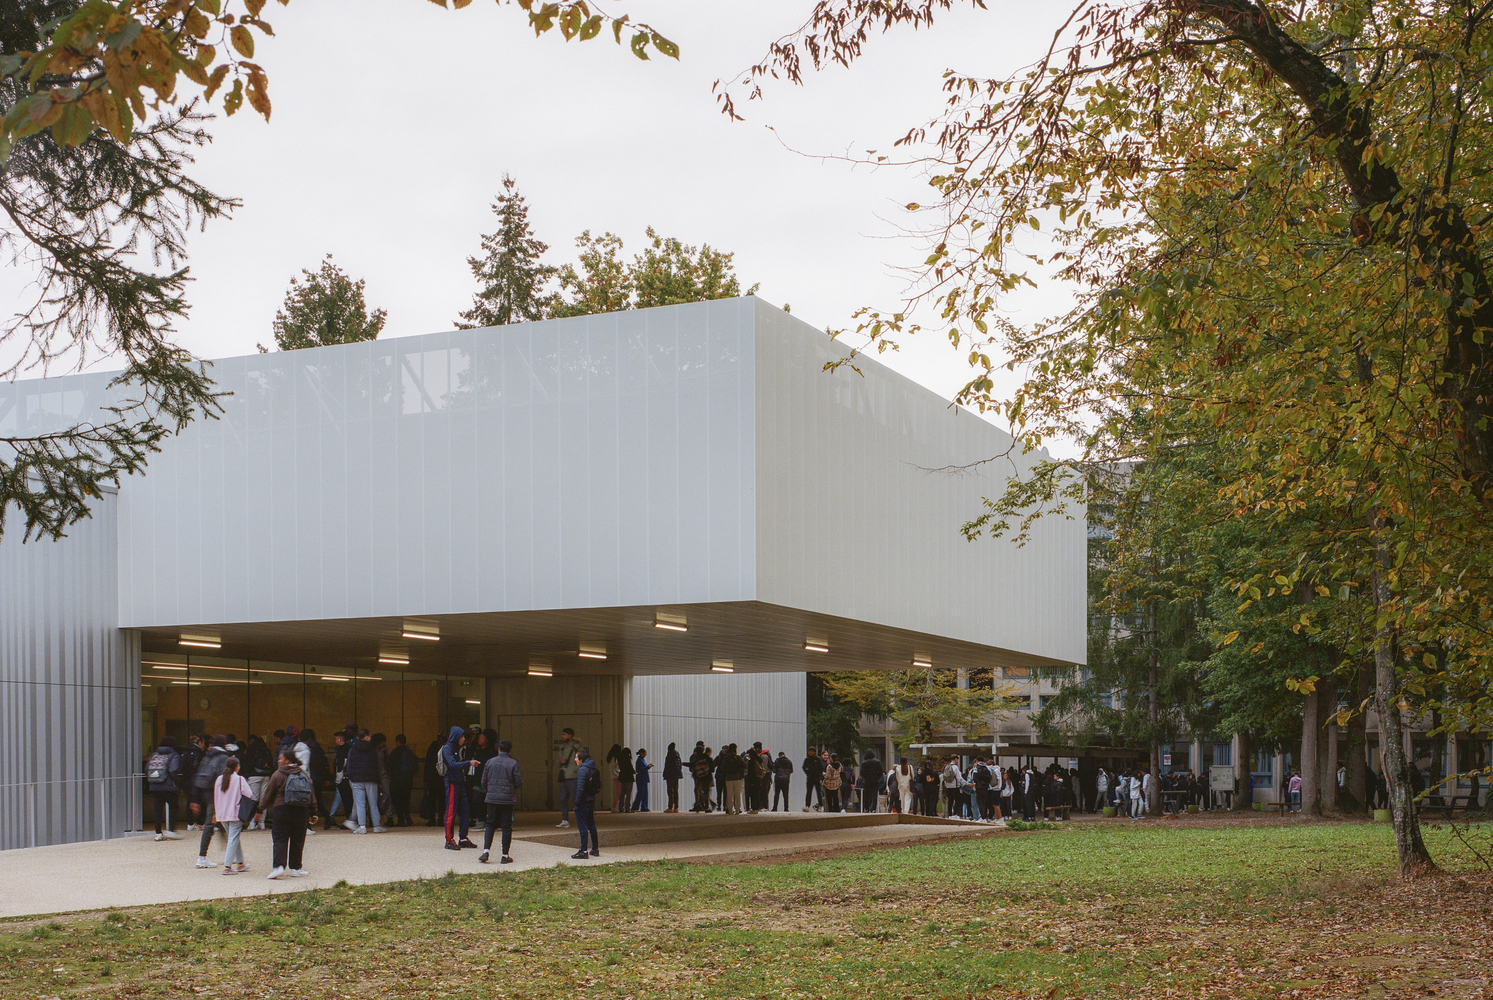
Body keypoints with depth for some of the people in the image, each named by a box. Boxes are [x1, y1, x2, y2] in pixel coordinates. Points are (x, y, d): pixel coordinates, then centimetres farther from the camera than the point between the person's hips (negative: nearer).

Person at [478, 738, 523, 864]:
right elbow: (519, 783, -5)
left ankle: (486, 851, -4)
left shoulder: (490, 762, 3)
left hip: (492, 798, 2)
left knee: (490, 825, 11)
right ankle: (505, 855, 5)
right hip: (507, 799, -2)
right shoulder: (513, 763, -4)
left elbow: (484, 782, 9)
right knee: (506, 826, 4)